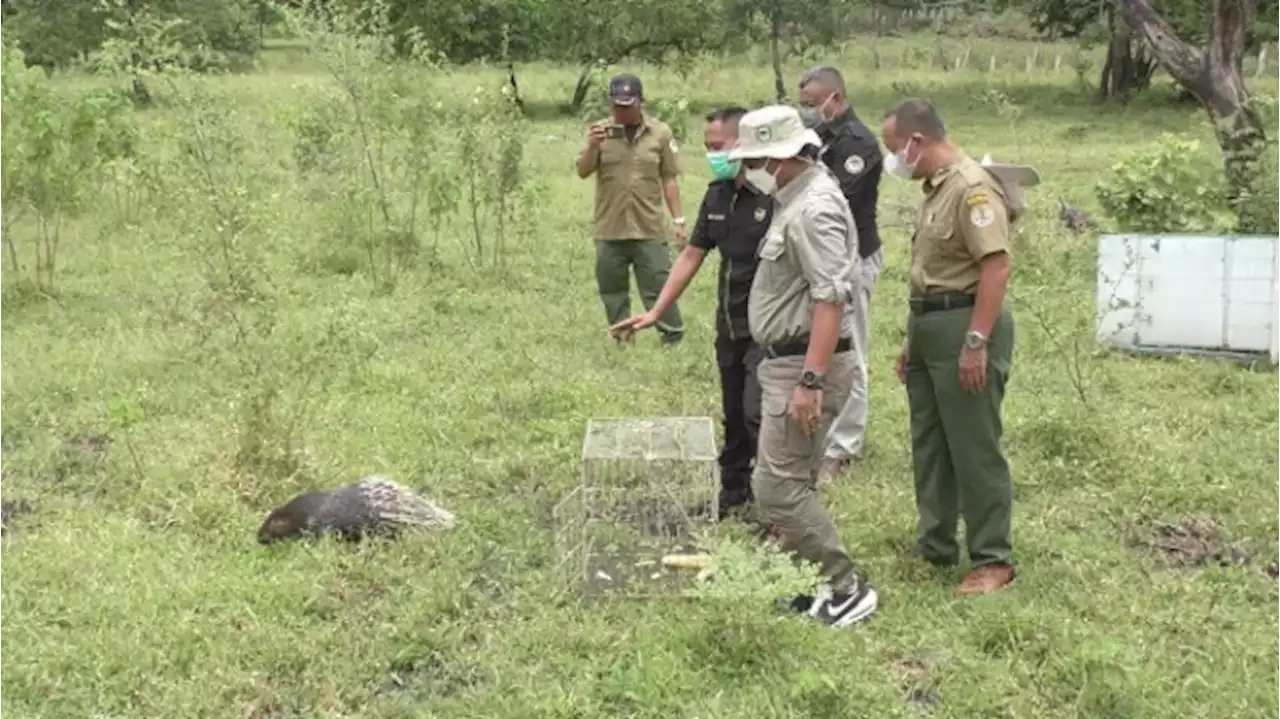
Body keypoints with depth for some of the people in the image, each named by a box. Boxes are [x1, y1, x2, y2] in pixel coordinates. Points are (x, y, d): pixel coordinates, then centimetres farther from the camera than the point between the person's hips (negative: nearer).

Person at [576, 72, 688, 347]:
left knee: (658, 289, 0)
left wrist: (678, 220, 1)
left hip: (649, 230, -2)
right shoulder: (600, 131, 1)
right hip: (609, 231, 2)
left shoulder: (660, 132, 0)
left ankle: (675, 340, 14)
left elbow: (669, 179, 4)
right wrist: (592, 146, -21)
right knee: (613, 292, 10)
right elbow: (583, 172, -3)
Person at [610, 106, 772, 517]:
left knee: (757, 413, -12)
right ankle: (733, 491, 29)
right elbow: (691, 257, 14)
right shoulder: (717, 196, 8)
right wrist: (655, 313, 12)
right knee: (734, 415, 16)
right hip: (730, 328, 8)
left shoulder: (776, 197, -17)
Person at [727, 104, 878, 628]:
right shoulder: (794, 199, 13)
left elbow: (830, 300, -26)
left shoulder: (813, 210, -19)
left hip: (806, 364, -11)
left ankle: (847, 589, -2)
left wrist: (810, 381, -29)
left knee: (777, 486, -9)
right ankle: (809, 585, 25)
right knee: (792, 483, 16)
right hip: (789, 362, 11)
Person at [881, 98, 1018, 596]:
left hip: (964, 327, -10)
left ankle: (993, 560, 9)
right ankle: (934, 549, 27)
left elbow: (997, 267, -23)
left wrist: (976, 343, -26)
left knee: (974, 450, -2)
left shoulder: (971, 187, -16)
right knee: (929, 446, 15)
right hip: (930, 328, 10)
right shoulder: (935, 188, 15)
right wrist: (913, 338, 20)